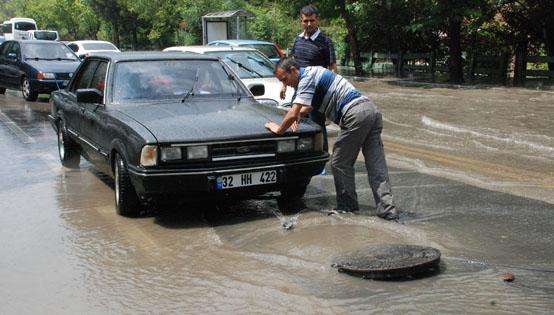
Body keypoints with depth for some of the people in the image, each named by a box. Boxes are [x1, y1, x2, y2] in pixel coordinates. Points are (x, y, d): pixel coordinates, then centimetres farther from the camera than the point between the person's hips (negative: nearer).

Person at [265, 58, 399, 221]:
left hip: (356, 115, -10)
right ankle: (387, 208, -1)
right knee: (376, 166, 3)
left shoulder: (306, 78, -5)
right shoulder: (313, 72, 26)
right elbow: (311, 105, 43)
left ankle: (347, 205, 14)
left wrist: (279, 129, 6)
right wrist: (298, 113, 27)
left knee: (340, 163, 4)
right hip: (372, 109, 10)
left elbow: (292, 115, -11)